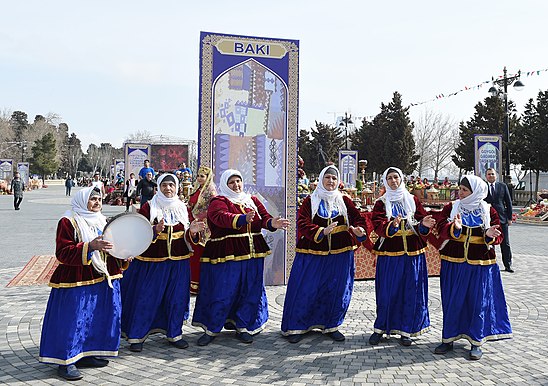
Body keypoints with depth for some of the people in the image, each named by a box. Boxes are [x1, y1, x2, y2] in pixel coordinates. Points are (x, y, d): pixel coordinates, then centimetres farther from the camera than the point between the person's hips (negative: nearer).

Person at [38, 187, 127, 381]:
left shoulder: (101, 220, 14)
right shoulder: (69, 221, -8)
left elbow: (109, 248, 21)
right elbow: (63, 253, -16)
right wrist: (90, 246, -28)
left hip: (102, 280, 7)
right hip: (76, 282, -7)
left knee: (96, 318, 11)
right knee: (72, 320, -5)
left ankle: (85, 355, 23)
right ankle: (66, 361, 4)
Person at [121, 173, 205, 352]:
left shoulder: (182, 207, 8)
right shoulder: (148, 207, -3)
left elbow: (188, 236, 12)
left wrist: (192, 231, -11)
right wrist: (156, 230, -26)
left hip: (177, 262, 4)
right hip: (151, 261, -3)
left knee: (176, 297, 8)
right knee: (145, 298, 1)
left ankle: (174, 334, 23)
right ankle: (136, 336, 13)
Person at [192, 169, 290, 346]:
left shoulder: (252, 200, 15)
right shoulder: (218, 202, -3)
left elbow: (264, 217, 4)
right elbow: (222, 217, -24)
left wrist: (272, 223, -20)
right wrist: (243, 218, -41)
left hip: (252, 253, 5)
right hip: (226, 254, -5)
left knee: (250, 290, 8)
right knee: (222, 291, -2)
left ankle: (243, 327, 22)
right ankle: (211, 329, 13)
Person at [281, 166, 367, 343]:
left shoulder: (345, 201, 10)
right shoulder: (310, 201, 3)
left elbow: (357, 218, 1)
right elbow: (303, 224, -9)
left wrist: (359, 230, -22)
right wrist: (321, 232, -26)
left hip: (340, 254, 2)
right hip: (313, 252, -2)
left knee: (337, 289, 7)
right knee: (306, 289, -1)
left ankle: (331, 326, 24)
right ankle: (295, 327, 12)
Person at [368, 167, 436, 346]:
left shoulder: (413, 200, 11)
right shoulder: (381, 203, 5)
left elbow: (421, 223, 4)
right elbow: (378, 225, -10)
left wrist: (424, 225, -18)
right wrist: (392, 225, -29)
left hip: (413, 253, 2)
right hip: (389, 253, -2)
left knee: (411, 291, 3)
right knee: (387, 291, 0)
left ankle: (406, 330, 13)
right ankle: (380, 328, 14)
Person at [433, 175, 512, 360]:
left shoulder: (488, 211, 3)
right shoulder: (451, 207, 3)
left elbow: (498, 237, 2)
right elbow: (442, 228, -11)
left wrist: (490, 235, -20)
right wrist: (454, 227, -31)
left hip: (480, 265, 0)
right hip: (453, 263, 1)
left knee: (479, 302, 4)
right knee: (452, 301, 6)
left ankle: (476, 342, 17)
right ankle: (448, 339, 19)